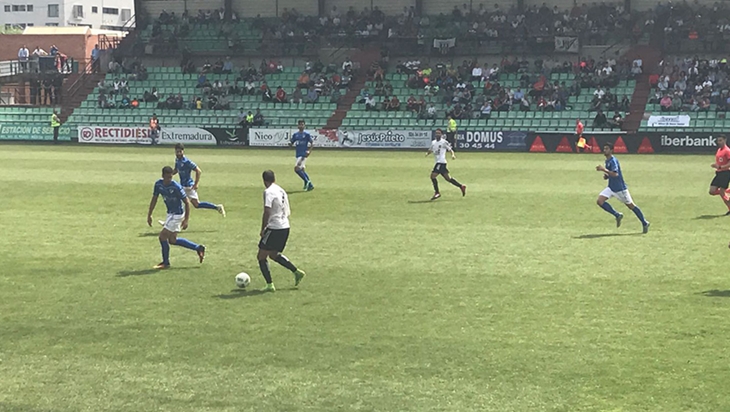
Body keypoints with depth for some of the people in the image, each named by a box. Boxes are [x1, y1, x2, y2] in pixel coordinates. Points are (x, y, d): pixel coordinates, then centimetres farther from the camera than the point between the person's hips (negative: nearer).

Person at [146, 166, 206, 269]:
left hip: (177, 214, -8)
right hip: (170, 213, 8)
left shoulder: (176, 187, -24)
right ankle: (198, 248, 23)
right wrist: (149, 215, 7)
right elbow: (154, 199, 9)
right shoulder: (158, 184, -5)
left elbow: (187, 202, -18)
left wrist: (186, 220, -21)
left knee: (162, 236, -9)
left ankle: (165, 263, 7)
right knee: (172, 240, 13)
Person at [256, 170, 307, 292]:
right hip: (285, 227, 8)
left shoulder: (268, 192, -12)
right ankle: (297, 272, 22)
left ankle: (270, 285, -3)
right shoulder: (282, 191, 14)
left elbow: (267, 212, -21)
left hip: (274, 228, -8)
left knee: (261, 257, 2)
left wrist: (263, 229, -14)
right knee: (274, 255, 26)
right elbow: (288, 212, 18)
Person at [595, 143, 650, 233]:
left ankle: (645, 223, 19)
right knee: (600, 201, -10)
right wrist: (606, 176, 4)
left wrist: (604, 169, -34)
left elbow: (615, 174, -32)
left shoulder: (613, 160, -18)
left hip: (620, 188, -8)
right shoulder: (607, 161, 10)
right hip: (611, 188, 8)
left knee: (630, 205, 4)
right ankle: (617, 215, 3)